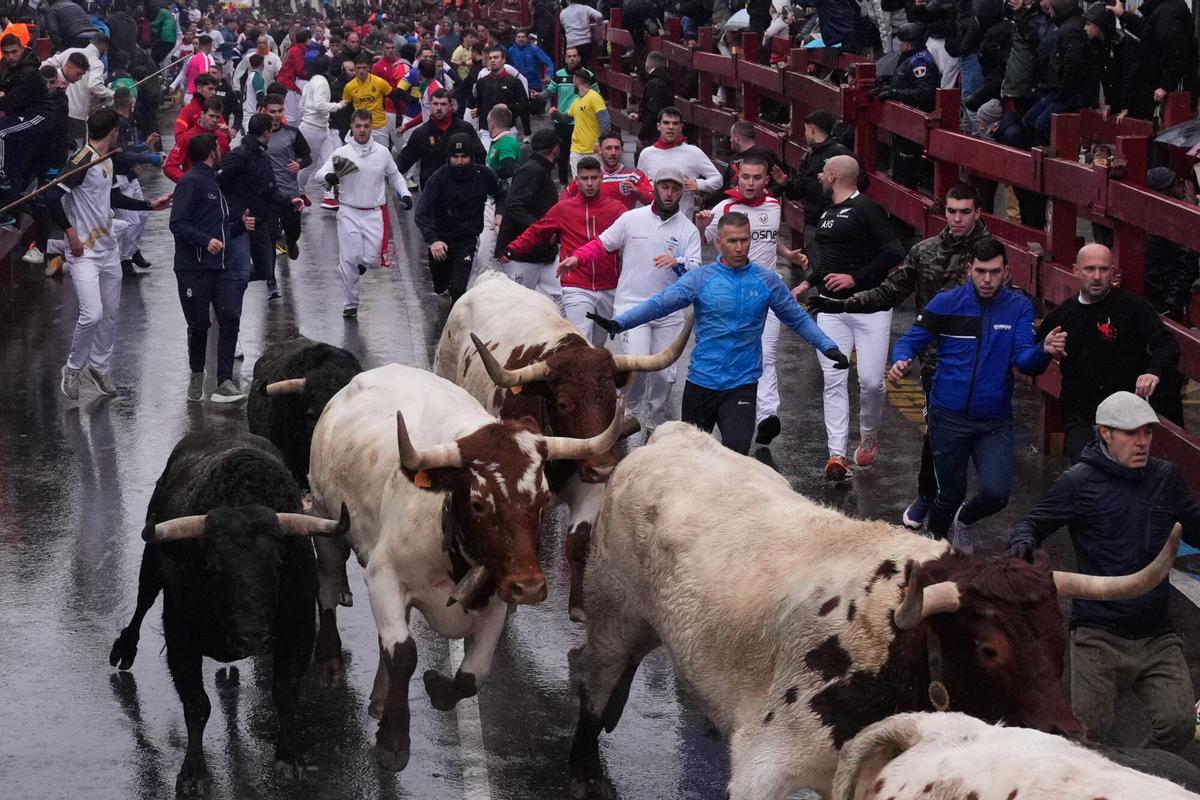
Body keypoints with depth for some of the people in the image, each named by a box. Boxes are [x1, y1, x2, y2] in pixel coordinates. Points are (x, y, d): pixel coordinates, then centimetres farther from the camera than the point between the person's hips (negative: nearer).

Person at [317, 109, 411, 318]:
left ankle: (363, 262, 34)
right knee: (348, 260, -4)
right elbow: (321, 172, -13)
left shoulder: (382, 152, 3)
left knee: (373, 260, -4)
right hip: (349, 213, -1)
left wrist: (404, 193, 2)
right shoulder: (342, 153, -4)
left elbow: (394, 175, 18)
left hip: (374, 214, 1)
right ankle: (350, 304, 12)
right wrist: (329, 176, -37)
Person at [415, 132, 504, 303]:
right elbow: (422, 213, -22)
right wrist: (432, 240, -36)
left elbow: (500, 194, 12)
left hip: (467, 241, -1)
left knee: (458, 289, -16)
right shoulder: (439, 178, -17)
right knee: (440, 287, 21)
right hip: (440, 240, 1)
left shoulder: (483, 175, -10)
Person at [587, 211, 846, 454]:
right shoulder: (701, 278, -3)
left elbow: (798, 318, 8)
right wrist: (618, 323, -26)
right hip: (701, 380, 1)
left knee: (737, 448, -19)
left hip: (742, 384, -1)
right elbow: (659, 303, -12)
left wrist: (828, 347, -2)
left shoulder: (766, 280, 1)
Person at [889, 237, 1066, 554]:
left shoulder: (1019, 307, -4)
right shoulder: (946, 302, -5)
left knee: (996, 494, -13)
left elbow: (1024, 360, -12)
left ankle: (964, 519, 24)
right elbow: (911, 341, -1)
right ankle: (934, 542, 42)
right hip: (949, 418, -1)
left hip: (995, 420, 1)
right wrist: (901, 360, -24)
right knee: (951, 494, 8)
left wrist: (1044, 351, -35)